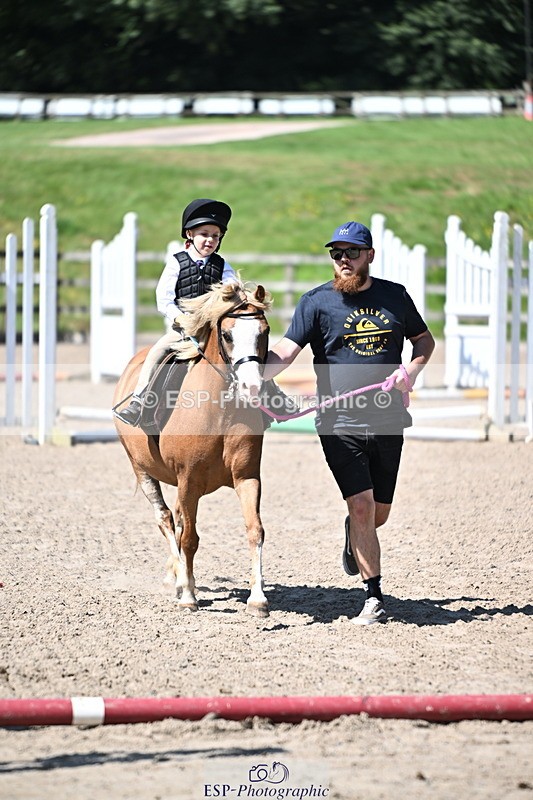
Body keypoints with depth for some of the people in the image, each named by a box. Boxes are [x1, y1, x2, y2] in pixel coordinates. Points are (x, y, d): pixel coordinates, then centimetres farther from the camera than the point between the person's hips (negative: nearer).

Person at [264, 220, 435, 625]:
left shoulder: (395, 296, 8)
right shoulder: (317, 302, -2)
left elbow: (424, 338, 21)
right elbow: (287, 349, -14)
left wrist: (412, 368, -1)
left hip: (388, 423, 3)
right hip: (340, 424, -3)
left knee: (379, 514, 10)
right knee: (361, 506, -13)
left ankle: (353, 539, 47)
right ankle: (374, 597, -4)